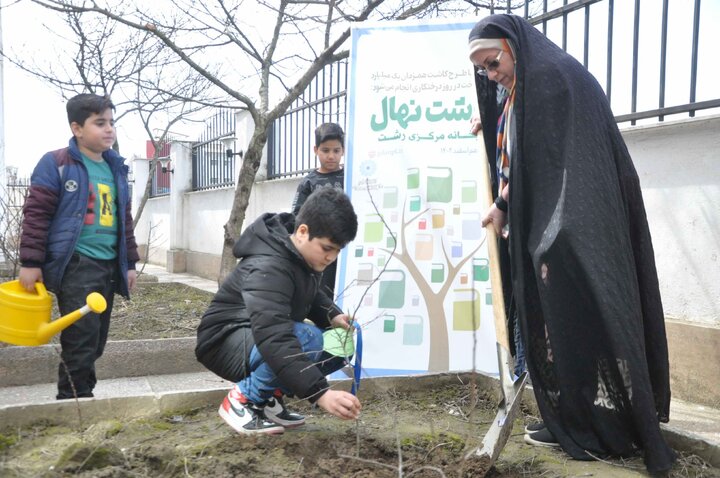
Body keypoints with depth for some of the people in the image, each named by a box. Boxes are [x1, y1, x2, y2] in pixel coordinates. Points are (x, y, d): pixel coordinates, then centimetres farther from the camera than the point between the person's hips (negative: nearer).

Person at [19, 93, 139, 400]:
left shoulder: (116, 168, 16)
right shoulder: (56, 164, -4)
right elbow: (35, 214, -6)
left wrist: (129, 263, 18)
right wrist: (30, 262, -10)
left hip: (108, 267, 7)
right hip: (75, 266, -6)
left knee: (96, 344, 12)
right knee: (81, 343, -7)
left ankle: (80, 397, 25)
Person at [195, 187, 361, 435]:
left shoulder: (304, 255, -3)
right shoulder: (269, 268, -31)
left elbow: (310, 296, 17)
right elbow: (273, 339, -44)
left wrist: (332, 315, -6)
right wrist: (320, 393, -51)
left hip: (269, 335, 9)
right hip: (227, 342, -9)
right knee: (306, 340, -36)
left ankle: (269, 395, 4)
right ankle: (244, 399, -13)